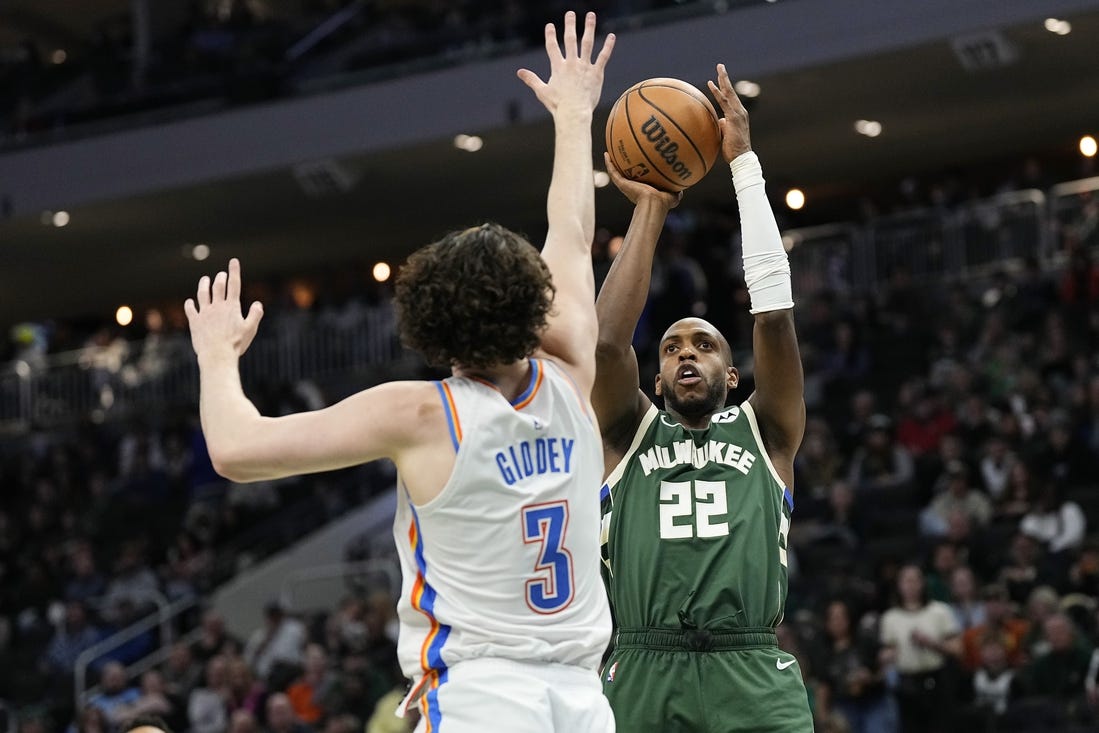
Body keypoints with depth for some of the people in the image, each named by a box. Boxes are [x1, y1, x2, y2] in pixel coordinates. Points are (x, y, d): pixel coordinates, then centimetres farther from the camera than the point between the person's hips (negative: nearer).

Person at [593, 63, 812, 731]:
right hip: (643, 677, 1)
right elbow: (607, 340, 1)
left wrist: (744, 162, 5)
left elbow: (775, 315, 5)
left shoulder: (765, 433, 17)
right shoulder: (630, 433, 19)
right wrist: (650, 210, 6)